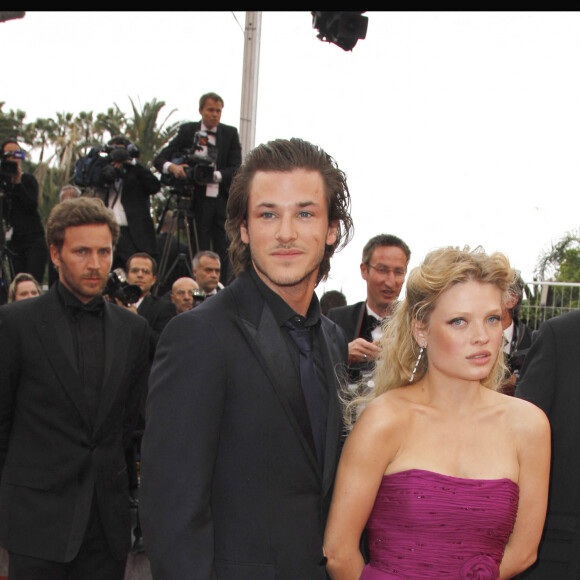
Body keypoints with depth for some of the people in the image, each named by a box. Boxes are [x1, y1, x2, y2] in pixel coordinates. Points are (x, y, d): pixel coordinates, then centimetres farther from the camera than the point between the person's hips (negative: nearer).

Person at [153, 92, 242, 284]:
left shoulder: (230, 133, 7)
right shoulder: (187, 131, 5)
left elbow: (236, 169, -1)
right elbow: (159, 159, 0)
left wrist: (214, 175, -18)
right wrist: (172, 167, -22)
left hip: (224, 201, 1)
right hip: (199, 201, -1)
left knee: (223, 253, 1)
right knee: (199, 253, 0)